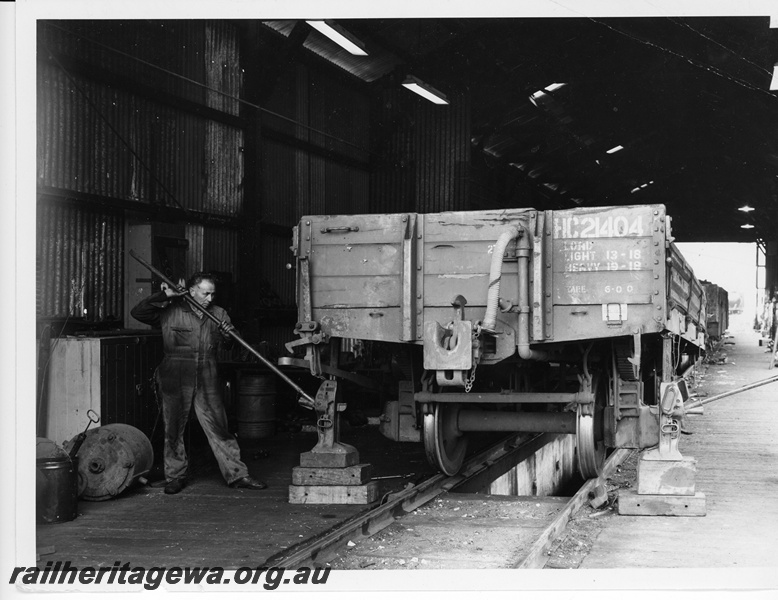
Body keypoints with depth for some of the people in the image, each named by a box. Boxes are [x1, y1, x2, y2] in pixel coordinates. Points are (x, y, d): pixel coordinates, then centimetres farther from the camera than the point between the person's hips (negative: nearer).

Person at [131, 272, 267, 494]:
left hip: (207, 381, 2)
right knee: (173, 430, 5)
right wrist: (165, 295, -15)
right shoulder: (170, 312, -1)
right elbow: (137, 313, -8)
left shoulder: (218, 314, 10)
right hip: (175, 380, -2)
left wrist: (229, 334, -16)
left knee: (219, 427, 2)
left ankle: (236, 475, 7)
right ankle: (175, 476, 19)